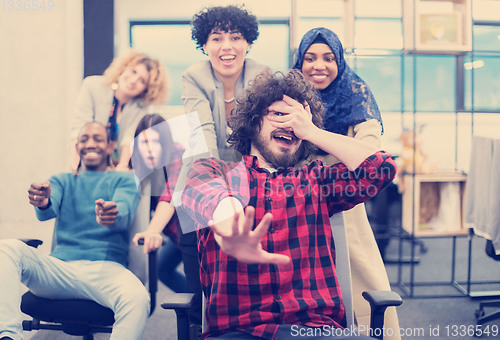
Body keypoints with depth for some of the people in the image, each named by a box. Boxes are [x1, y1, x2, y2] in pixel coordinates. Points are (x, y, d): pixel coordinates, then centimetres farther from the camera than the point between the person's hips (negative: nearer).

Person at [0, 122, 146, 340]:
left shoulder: (123, 180, 17)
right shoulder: (62, 181, 24)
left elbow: (125, 212, -6)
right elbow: (49, 211, 1)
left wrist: (113, 214, -34)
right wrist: (42, 203, -27)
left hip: (105, 267, -2)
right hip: (59, 266, 3)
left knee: (137, 298, -36)